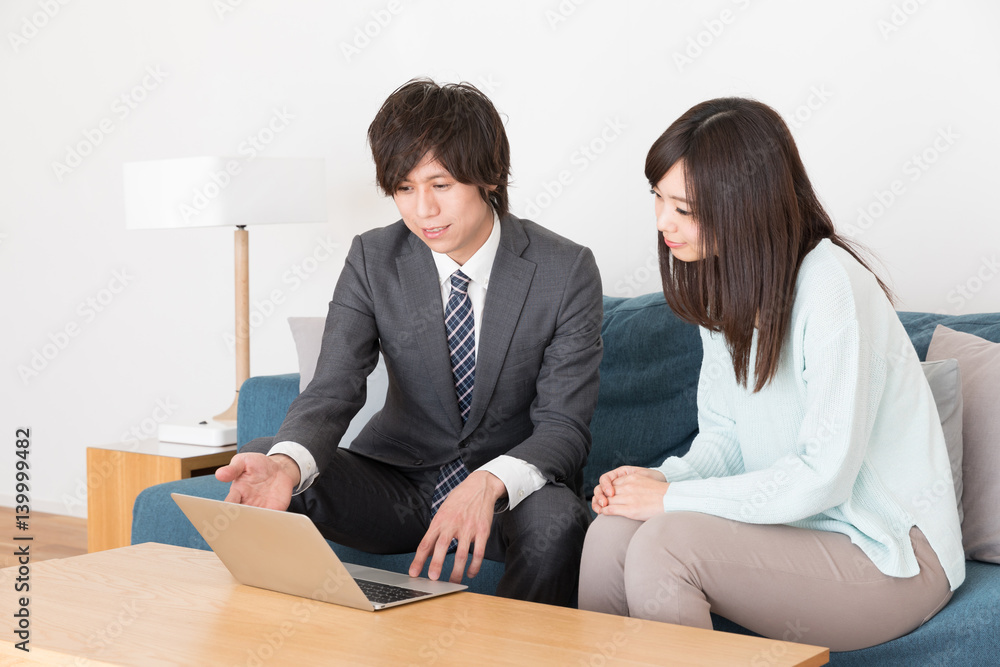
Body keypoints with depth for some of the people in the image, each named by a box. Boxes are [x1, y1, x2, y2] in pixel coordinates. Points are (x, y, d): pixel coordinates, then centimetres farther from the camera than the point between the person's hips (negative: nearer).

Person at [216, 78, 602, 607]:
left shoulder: (565, 271, -11)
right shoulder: (373, 261, -4)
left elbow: (564, 426, -14)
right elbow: (332, 390, -14)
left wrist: (490, 482, -37)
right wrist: (286, 464, -39)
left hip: (514, 489, -2)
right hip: (398, 481, 3)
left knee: (557, 521, -36)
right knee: (263, 459, -20)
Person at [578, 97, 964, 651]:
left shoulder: (830, 286, -21)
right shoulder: (723, 283, 6)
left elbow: (824, 475, -24)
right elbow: (723, 438, 10)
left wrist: (672, 499, -19)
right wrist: (661, 478, -11)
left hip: (890, 554, -7)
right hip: (790, 521, 7)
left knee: (664, 542, -27)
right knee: (612, 531, -16)